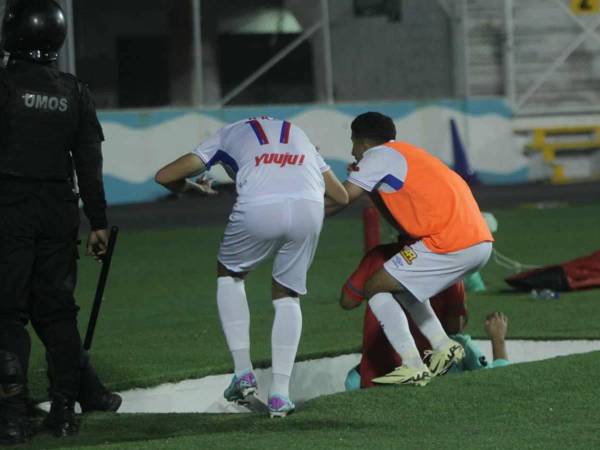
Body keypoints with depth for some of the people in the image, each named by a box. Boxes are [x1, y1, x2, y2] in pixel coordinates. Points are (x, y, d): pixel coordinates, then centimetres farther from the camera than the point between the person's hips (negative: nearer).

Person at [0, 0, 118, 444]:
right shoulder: (74, 92, 7)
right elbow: (89, 163, 8)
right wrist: (98, 221, 12)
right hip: (59, 214, 5)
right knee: (57, 310, 12)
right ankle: (65, 410, 13)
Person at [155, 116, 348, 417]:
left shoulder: (228, 135, 29)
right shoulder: (298, 134, 37)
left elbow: (165, 176, 24)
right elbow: (341, 197, 38)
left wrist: (193, 188, 46)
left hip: (259, 210, -2)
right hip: (309, 209, 2)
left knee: (229, 274, 27)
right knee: (287, 296, 21)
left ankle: (243, 371, 16)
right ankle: (280, 394, 9)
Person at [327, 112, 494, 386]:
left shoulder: (379, 156, 1)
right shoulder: (406, 153, 27)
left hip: (450, 245, -9)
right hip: (480, 242, 9)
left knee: (376, 288, 0)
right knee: (403, 286, 27)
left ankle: (413, 367, -8)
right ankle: (443, 346, 15)